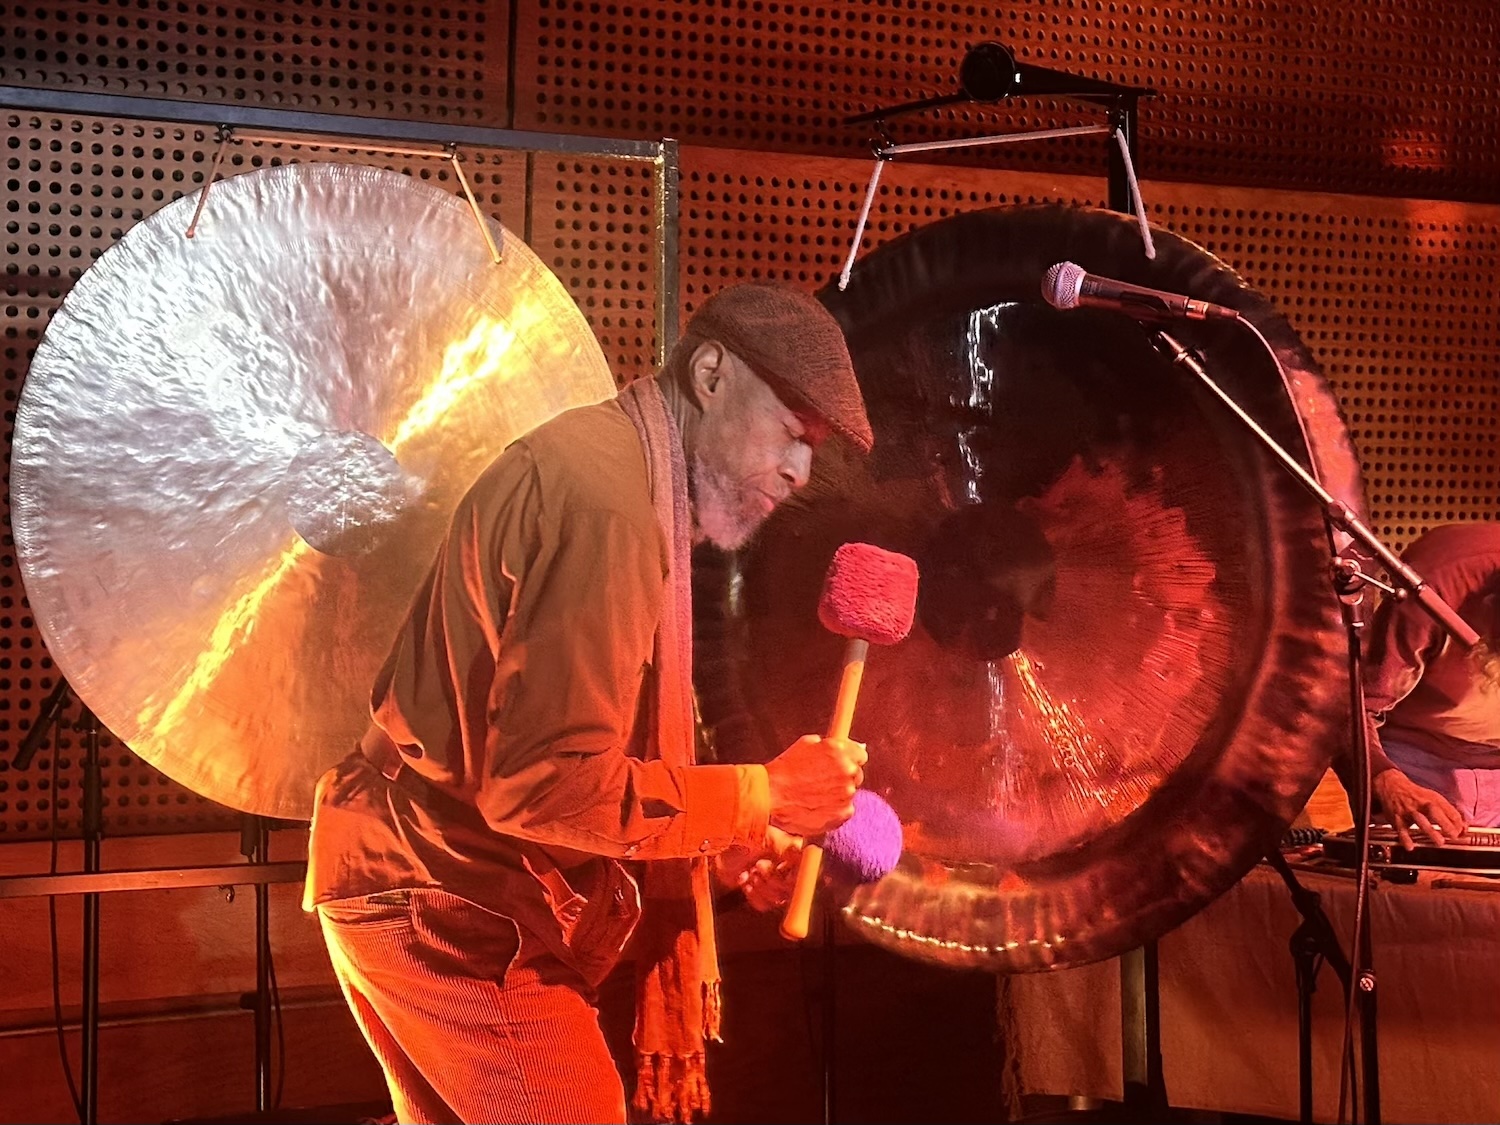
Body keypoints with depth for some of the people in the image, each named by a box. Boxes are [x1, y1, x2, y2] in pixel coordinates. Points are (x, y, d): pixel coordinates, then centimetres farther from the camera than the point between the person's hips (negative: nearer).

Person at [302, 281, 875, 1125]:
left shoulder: (607, 462, 12)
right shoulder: (605, 495, -23)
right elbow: (548, 782, -28)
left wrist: (722, 840, 8)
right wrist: (760, 798, -17)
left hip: (419, 879, 11)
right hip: (446, 900, -10)